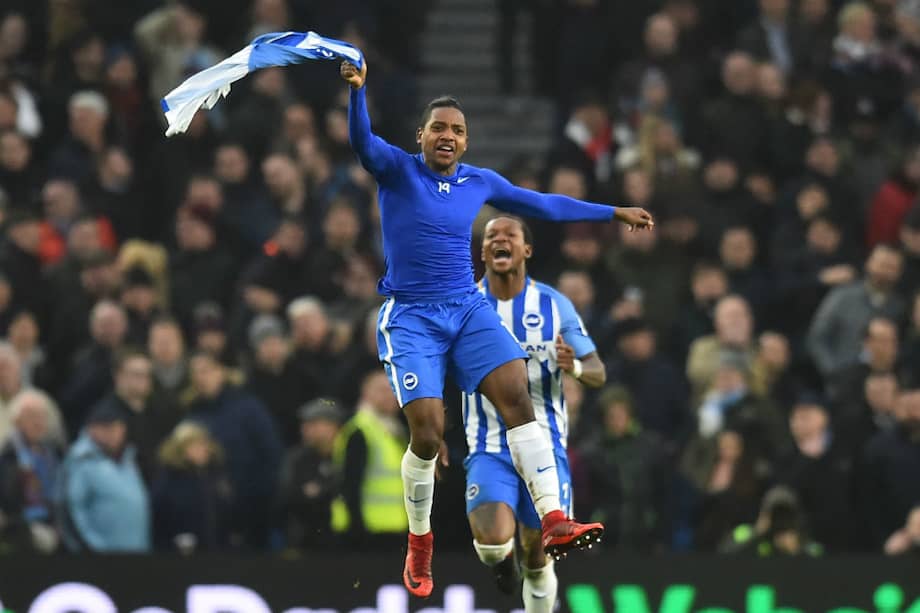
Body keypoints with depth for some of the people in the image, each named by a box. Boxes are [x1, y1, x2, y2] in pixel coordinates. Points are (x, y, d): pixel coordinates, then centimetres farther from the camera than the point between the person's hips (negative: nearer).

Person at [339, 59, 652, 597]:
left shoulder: (480, 183, 10)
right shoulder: (397, 170, -2)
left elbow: (545, 205, 23)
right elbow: (362, 140, -22)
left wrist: (613, 213, 28)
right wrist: (357, 90, -42)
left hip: (468, 309, 4)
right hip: (411, 316, -4)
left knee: (517, 394, -20)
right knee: (428, 432, -15)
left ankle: (554, 521, -28)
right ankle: (420, 542, 9)